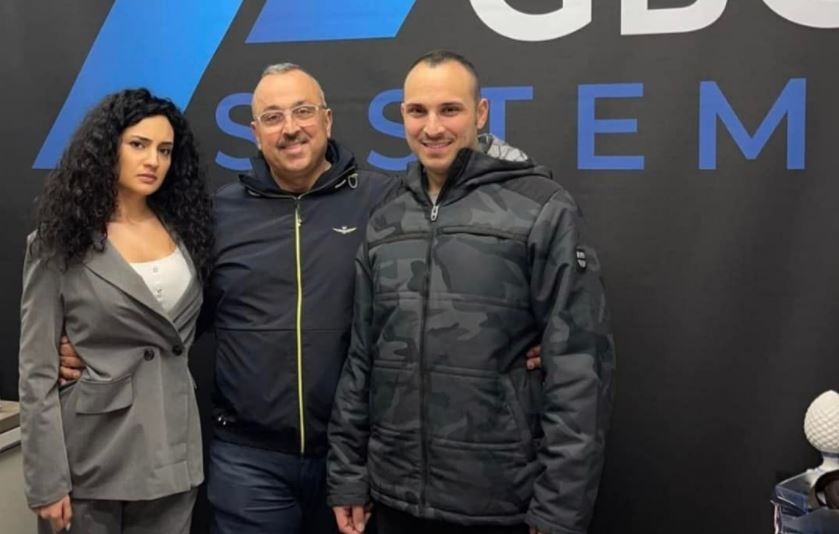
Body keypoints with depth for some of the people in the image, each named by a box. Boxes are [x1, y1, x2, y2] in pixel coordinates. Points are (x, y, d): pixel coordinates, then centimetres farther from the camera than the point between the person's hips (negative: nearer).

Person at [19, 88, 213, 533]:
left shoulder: (181, 230, 6)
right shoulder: (62, 241, -7)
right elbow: (37, 371, -9)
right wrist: (47, 482, -12)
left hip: (172, 449, 4)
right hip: (93, 455, -4)